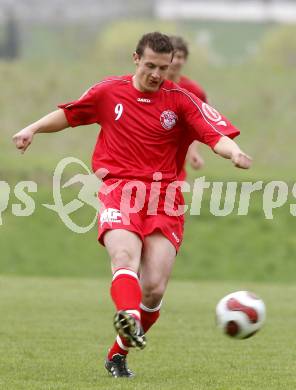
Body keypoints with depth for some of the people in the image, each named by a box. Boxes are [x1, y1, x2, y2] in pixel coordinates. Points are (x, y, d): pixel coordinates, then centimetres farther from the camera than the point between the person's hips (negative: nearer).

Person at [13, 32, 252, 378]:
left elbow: (216, 135, -7)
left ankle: (118, 355, 11)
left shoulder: (180, 100, 4)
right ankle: (129, 317, -61)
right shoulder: (109, 92, 9)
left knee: (154, 289, -9)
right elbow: (69, 114, 24)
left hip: (164, 198, 1)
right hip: (118, 190, -1)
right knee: (124, 256, -31)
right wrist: (33, 129, 13)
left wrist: (235, 153, -27)